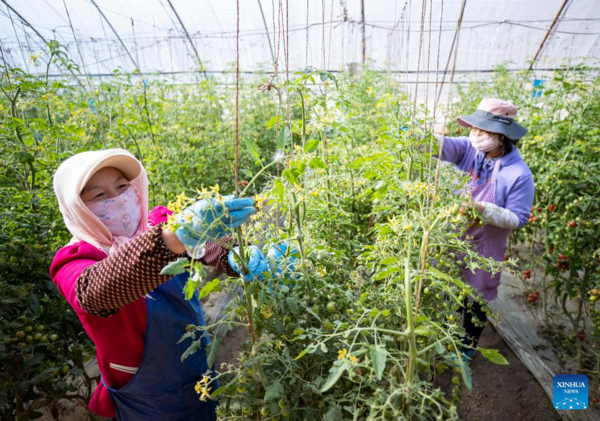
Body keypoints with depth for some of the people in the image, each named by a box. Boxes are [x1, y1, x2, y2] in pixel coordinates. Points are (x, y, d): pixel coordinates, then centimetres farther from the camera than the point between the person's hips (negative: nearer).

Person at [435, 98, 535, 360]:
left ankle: (467, 347, 42)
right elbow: (443, 145, -26)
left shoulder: (519, 174, -20)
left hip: (483, 249, -4)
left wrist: (484, 209, -32)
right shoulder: (470, 150, -9)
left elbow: (518, 219, -16)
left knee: (477, 299, 16)